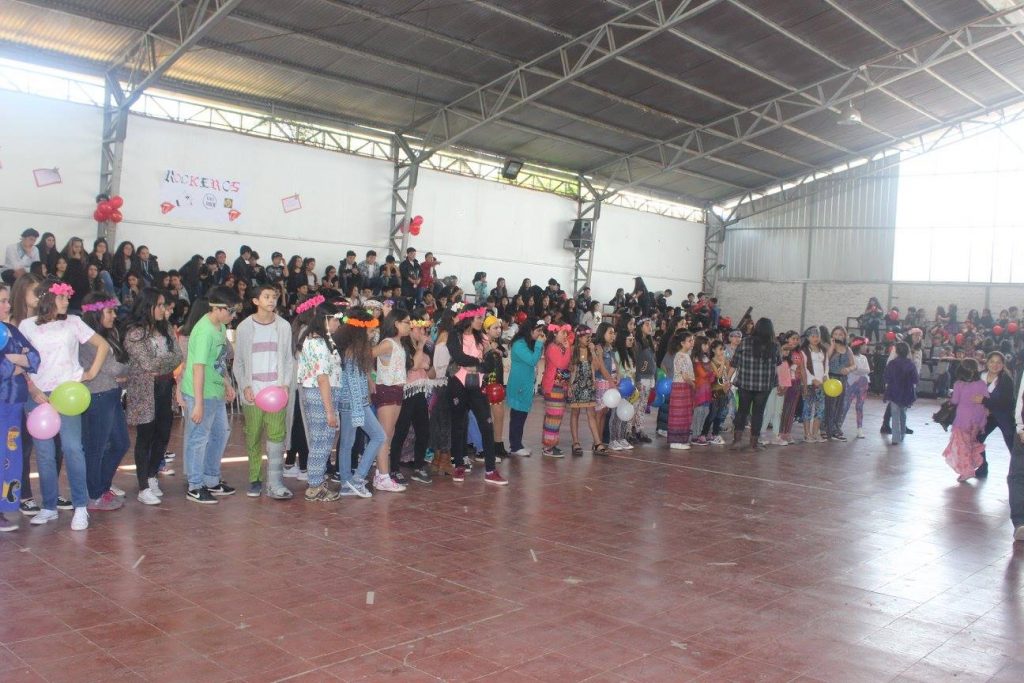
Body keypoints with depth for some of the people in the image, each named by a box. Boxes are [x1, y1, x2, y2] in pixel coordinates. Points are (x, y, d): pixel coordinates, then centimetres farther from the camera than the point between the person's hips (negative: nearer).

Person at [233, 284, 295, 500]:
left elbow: (289, 359, 8)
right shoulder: (245, 327, 4)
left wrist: (286, 383, -5)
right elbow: (238, 362, 6)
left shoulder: (283, 326, 6)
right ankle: (255, 480, 16)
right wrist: (245, 386, -7)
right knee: (253, 438, 5)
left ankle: (275, 484, -9)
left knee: (277, 436, -8)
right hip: (253, 391, 0)